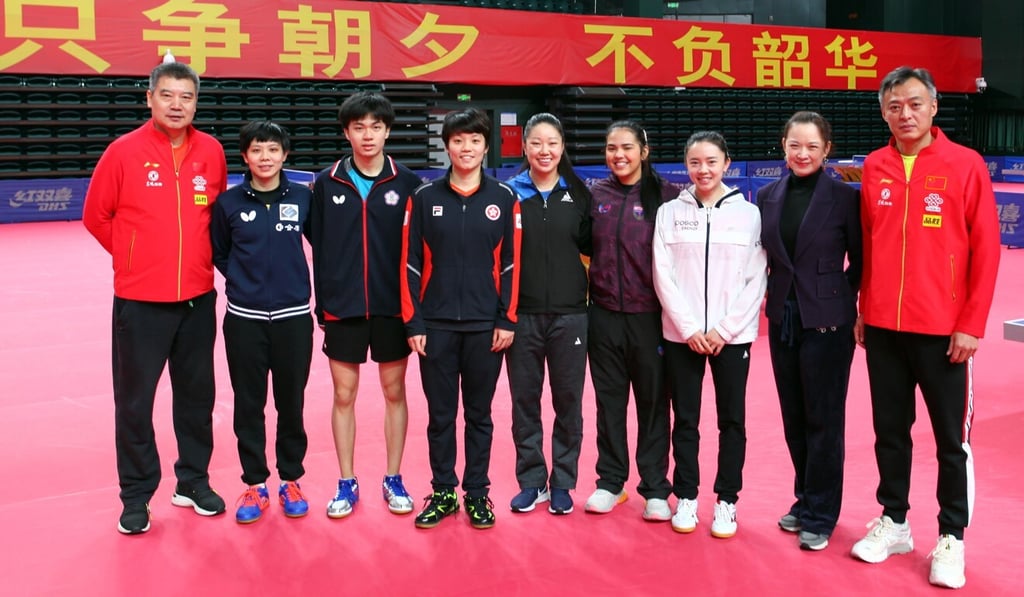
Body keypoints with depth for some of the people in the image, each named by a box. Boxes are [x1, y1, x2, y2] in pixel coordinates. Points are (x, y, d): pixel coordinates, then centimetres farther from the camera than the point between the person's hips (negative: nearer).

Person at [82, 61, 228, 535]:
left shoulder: (211, 152, 1)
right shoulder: (124, 152, -8)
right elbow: (95, 216, 1)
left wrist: (199, 257, 11)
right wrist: (137, 258, 5)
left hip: (198, 297, 3)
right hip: (140, 300, -3)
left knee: (197, 396, 13)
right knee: (135, 401, 3)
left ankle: (193, 482, 28)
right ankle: (136, 496, 17)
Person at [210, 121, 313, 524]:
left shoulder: (302, 198, -1)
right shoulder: (229, 202, -1)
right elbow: (218, 252, 12)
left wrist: (291, 278, 5)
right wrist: (242, 279, 4)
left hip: (293, 317, 0)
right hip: (244, 319, 0)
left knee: (291, 403, 8)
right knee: (248, 405, 6)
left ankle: (291, 480, 23)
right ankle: (255, 484, 20)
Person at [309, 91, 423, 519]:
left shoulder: (406, 183, -1)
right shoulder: (327, 183, 1)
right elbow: (319, 250, 2)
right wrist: (321, 307, 0)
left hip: (393, 307, 0)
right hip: (342, 308, 1)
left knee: (394, 392, 8)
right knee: (343, 395, 7)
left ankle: (393, 480, 22)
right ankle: (347, 484, 20)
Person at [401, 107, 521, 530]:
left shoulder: (503, 199, 2)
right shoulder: (424, 198, 2)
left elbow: (511, 263, 2)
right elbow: (411, 263, 1)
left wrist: (507, 320, -3)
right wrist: (413, 322, -4)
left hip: (486, 327, 0)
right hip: (436, 325, 0)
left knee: (479, 414, 9)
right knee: (440, 415, 8)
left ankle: (477, 494, 21)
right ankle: (443, 492, 21)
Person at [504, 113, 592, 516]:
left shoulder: (578, 193, 4)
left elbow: (591, 246, 10)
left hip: (569, 313, 1)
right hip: (523, 314, 0)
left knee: (568, 400, 6)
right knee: (524, 399, 7)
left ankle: (562, 482, 20)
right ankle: (531, 481, 21)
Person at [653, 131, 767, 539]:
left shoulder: (748, 213, 1)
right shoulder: (670, 213, 4)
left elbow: (756, 280, -2)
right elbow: (663, 276, -1)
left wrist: (724, 329, -10)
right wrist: (689, 328, -9)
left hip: (732, 335, 0)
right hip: (681, 334, 1)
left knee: (732, 419, 6)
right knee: (685, 419, 7)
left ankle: (727, 500, 17)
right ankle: (686, 497, 19)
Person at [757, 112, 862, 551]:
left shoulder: (845, 197, -7)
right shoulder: (768, 196, 5)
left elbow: (861, 261, -2)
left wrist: (838, 297, -8)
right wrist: (768, 295, 2)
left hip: (826, 320, -5)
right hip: (782, 318, 5)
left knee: (823, 419, 3)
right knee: (793, 417, 13)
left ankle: (820, 515, 14)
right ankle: (806, 498, 29)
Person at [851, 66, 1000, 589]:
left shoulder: (966, 165, -5)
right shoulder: (873, 169, 4)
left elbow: (986, 249, -6)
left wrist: (971, 324, -9)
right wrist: (862, 312, 8)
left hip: (943, 329, -3)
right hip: (883, 328, 3)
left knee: (952, 438, 6)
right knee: (890, 431, 13)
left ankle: (951, 538, 20)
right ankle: (893, 522, 28)